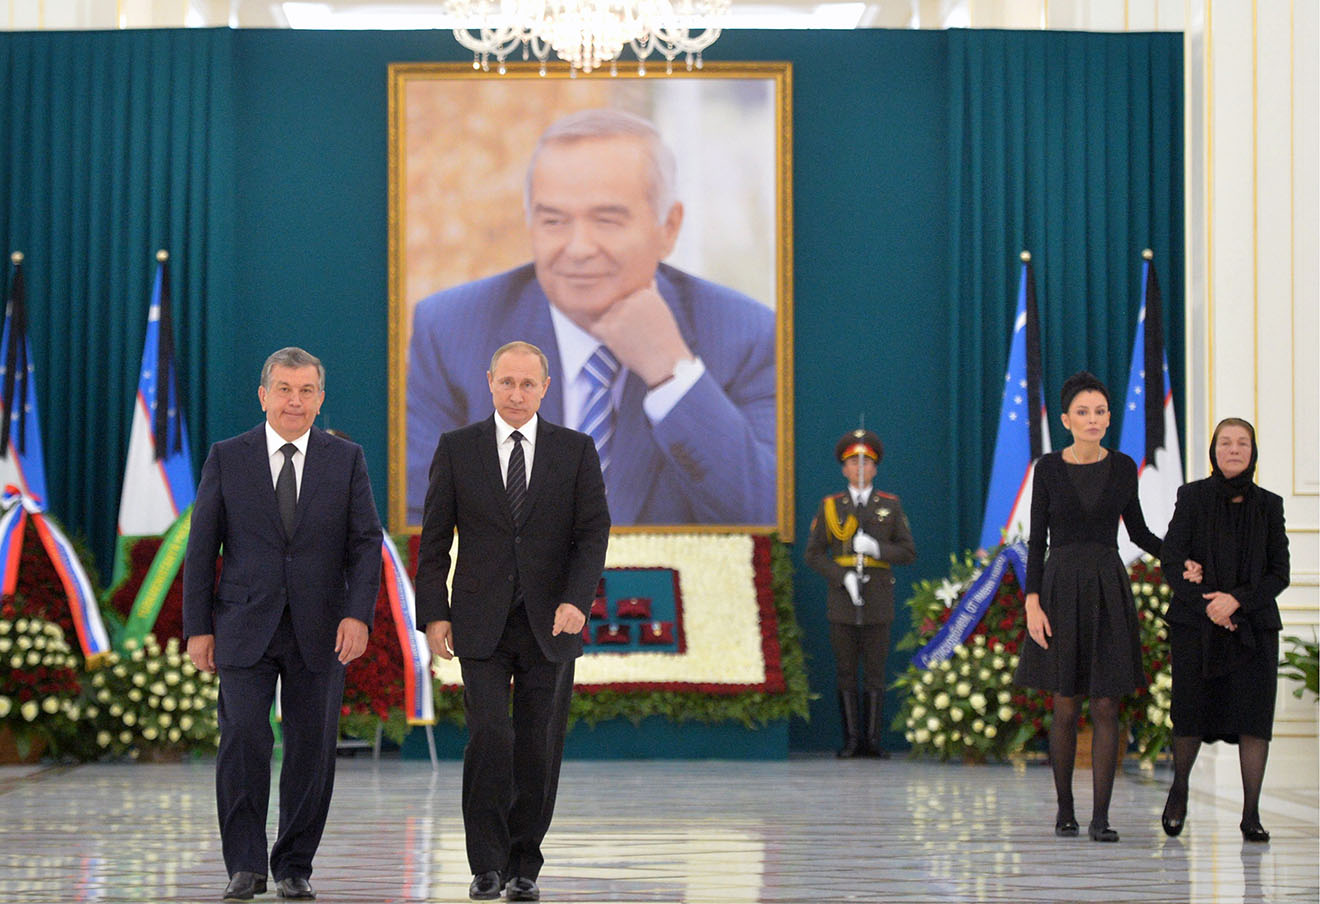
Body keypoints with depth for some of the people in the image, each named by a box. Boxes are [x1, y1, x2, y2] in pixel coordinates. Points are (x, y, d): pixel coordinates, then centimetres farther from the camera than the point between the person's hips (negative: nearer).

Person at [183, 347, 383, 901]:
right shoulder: (227, 458, 5)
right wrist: (198, 627, -1)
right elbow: (201, 547, 5)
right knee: (244, 738, -11)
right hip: (244, 627, -1)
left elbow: (366, 543, 2)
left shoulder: (347, 460, 6)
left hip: (320, 629, 1)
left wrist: (358, 613, -11)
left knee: (313, 746, 3)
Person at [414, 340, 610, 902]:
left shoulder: (576, 451, 6)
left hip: (550, 624, 1)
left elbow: (593, 533, 1)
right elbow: (434, 540, 5)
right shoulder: (457, 449, 5)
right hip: (481, 624, -1)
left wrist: (576, 600, -14)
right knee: (490, 736, -14)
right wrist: (434, 614, -2)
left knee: (538, 750, 3)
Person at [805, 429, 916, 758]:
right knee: (845, 674, 2)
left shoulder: (891, 505, 8)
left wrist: (877, 548, -12)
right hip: (842, 604, 0)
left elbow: (908, 552, 6)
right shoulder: (829, 506, 7)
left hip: (878, 605, 0)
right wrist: (843, 577, -11)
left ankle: (872, 740, 7)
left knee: (875, 675, 1)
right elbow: (814, 554, 4)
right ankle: (851, 740, 8)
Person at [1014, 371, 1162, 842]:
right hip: (1061, 588, -1)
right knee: (1065, 706, 3)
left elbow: (1138, 531, 13)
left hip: (1108, 589, 1)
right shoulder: (1049, 469, -1)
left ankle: (1101, 817, -1)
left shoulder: (1123, 467, 5)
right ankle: (1064, 808, 16)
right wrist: (1032, 602, -8)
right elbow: (1037, 539, 0)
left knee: (1106, 707, -3)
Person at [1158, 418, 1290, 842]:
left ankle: (1251, 813, 0)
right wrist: (1207, 604, -13)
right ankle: (1179, 789, 28)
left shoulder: (1268, 505, 6)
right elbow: (1171, 563, -2)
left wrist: (1237, 599, -12)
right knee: (1191, 713, 1)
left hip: (1253, 626, 1)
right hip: (1195, 624, -1)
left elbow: (1279, 572, 3)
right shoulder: (1192, 497, 2)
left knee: (1254, 715, -5)